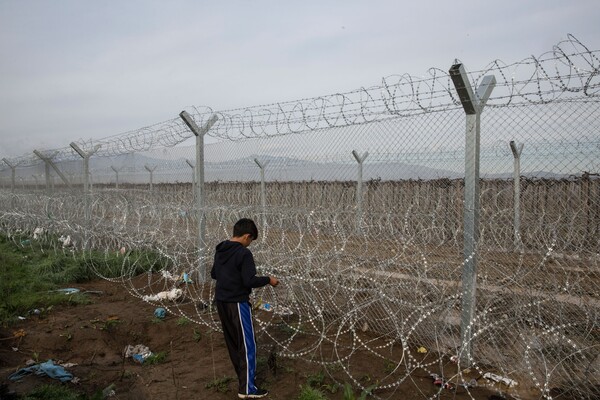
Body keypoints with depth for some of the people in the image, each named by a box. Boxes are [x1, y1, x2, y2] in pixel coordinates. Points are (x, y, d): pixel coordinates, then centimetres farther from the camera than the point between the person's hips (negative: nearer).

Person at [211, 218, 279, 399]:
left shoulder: (220, 250, 6)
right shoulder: (244, 253, -19)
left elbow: (214, 274, 16)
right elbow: (249, 281, -23)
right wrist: (268, 280, -9)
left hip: (221, 301, 9)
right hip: (237, 303, -9)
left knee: (232, 341, 19)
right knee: (247, 344, 0)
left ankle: (243, 376, 33)